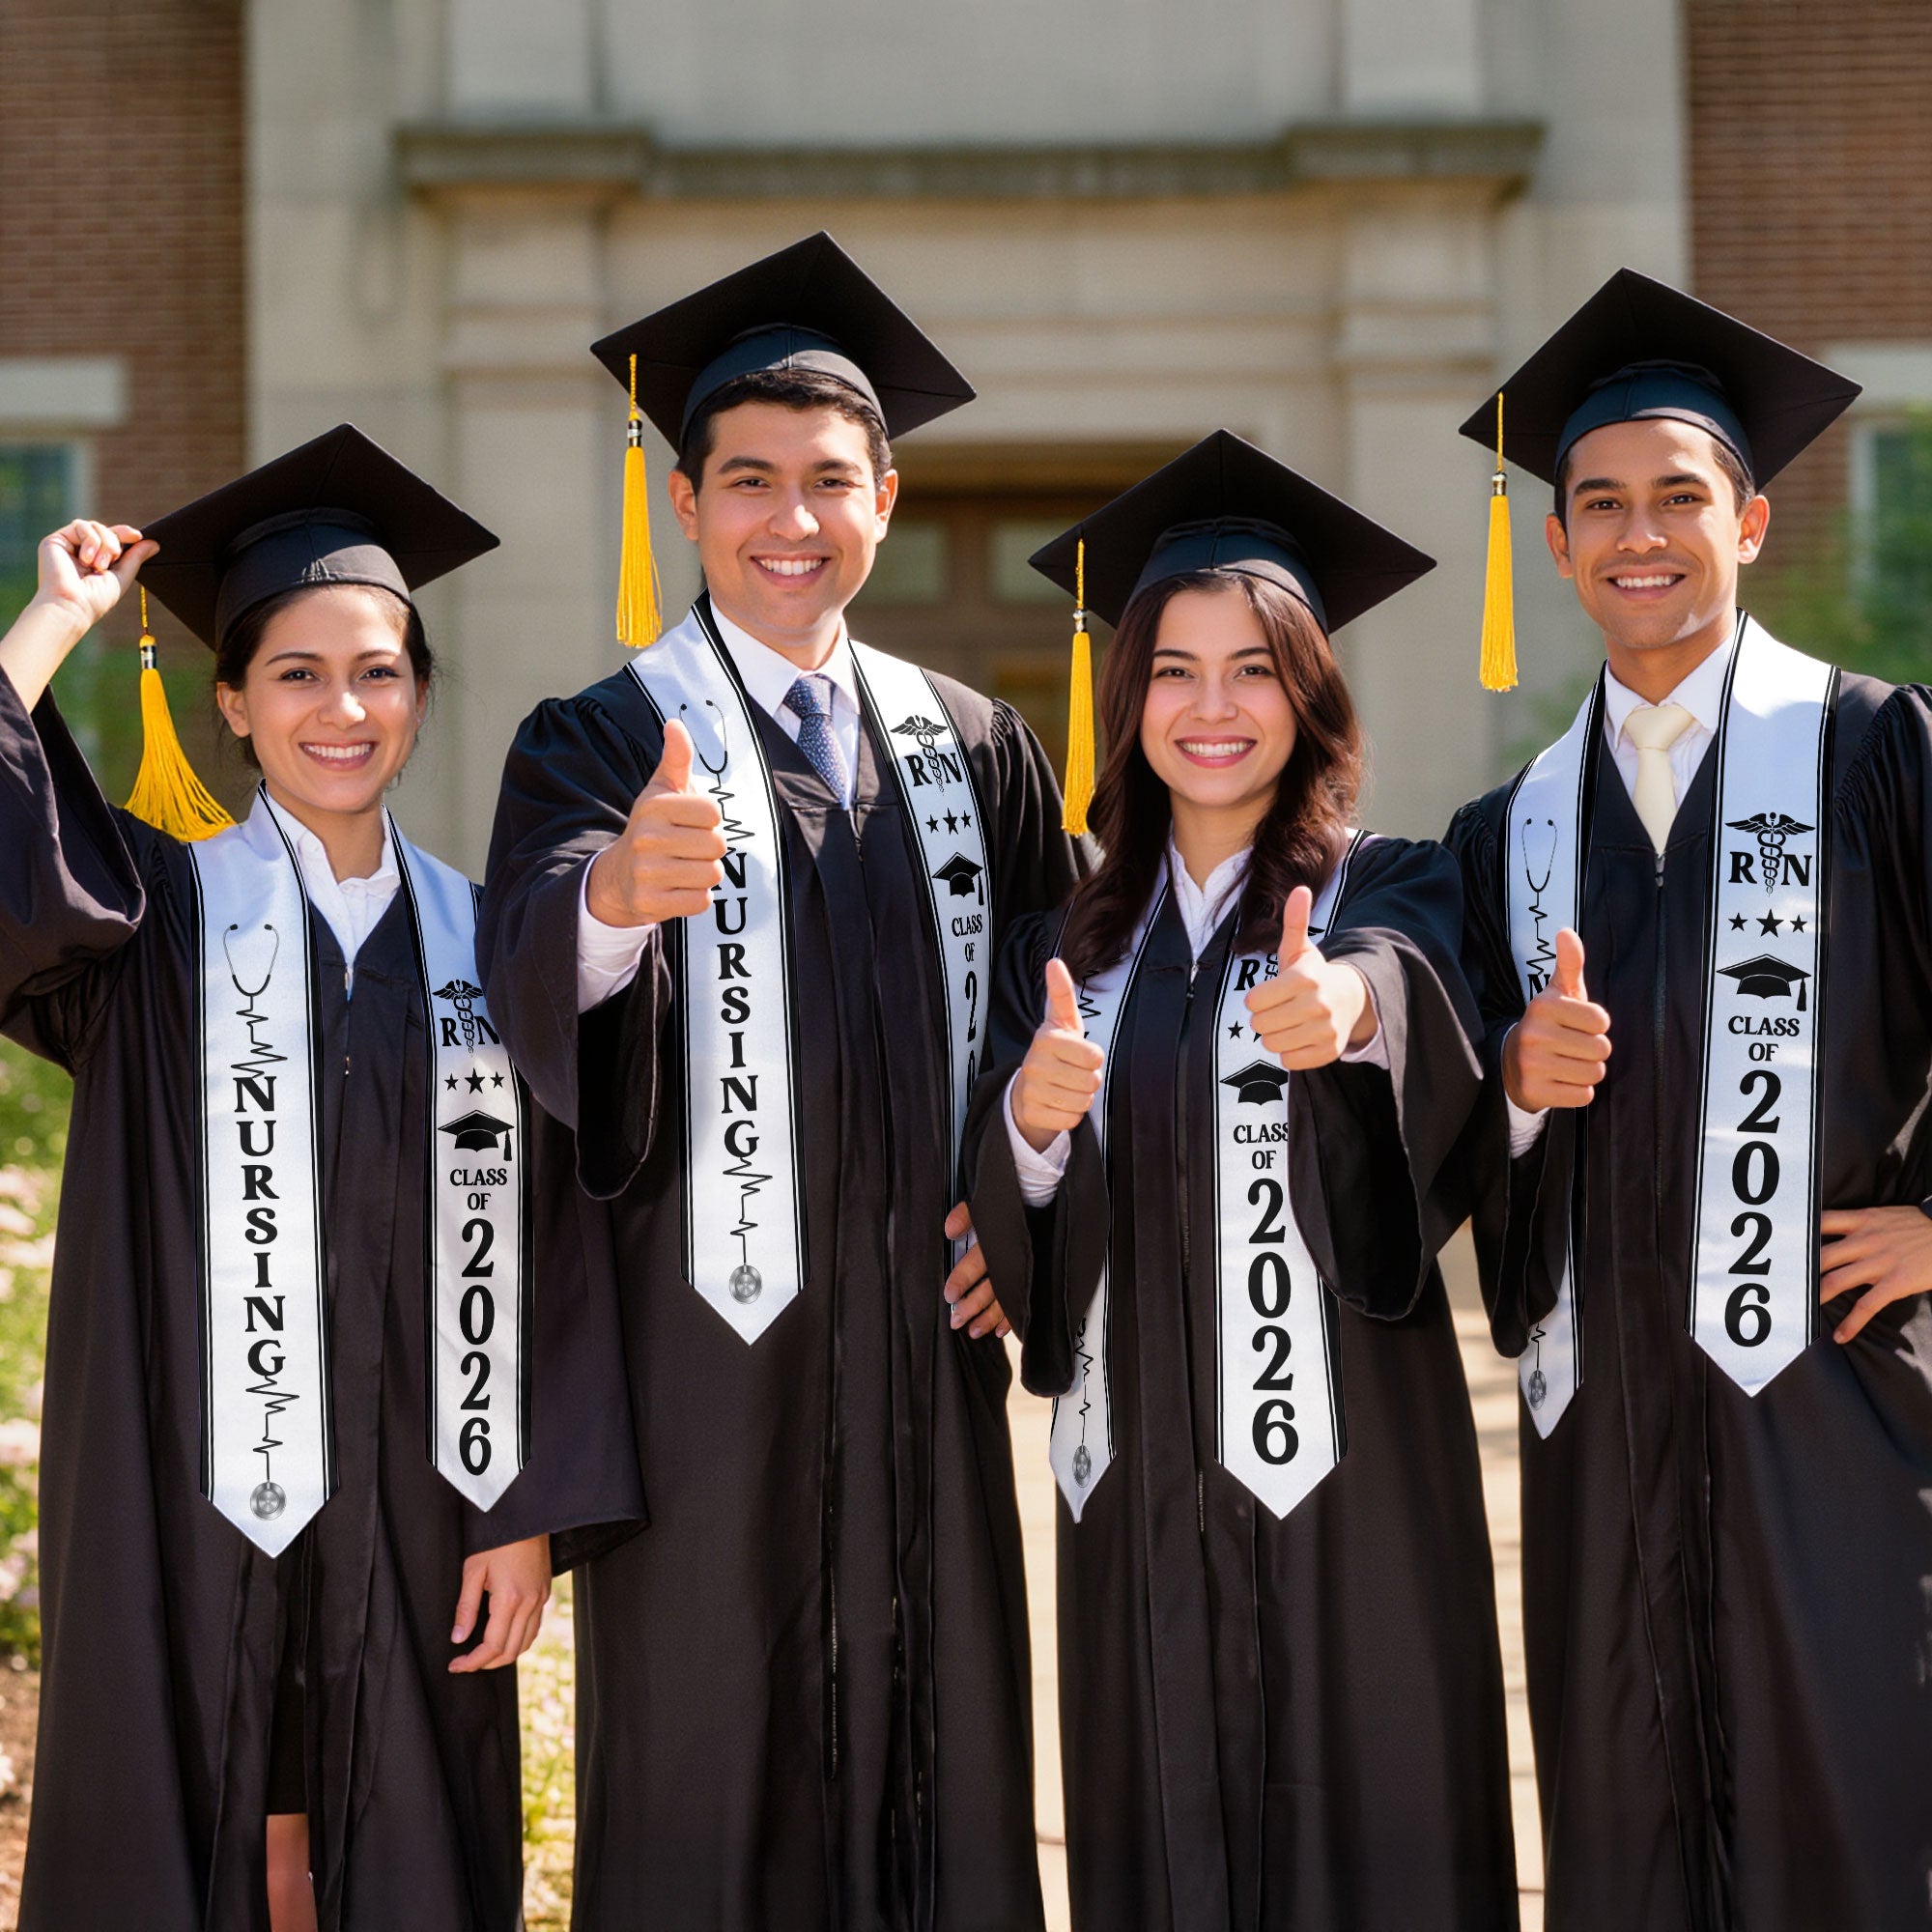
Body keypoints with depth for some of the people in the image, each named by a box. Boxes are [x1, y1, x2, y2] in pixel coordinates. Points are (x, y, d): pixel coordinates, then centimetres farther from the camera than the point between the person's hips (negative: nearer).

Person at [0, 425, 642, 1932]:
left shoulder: (480, 942, 7)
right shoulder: (159, 913, 1)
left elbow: (539, 1247, 5)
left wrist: (530, 1513, -1)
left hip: (415, 1520, 2)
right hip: (194, 1507, -2)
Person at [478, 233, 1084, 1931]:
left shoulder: (976, 752, 10)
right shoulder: (600, 745, -3)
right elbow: (532, 969, -22)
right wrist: (617, 891, -44)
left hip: (924, 1346, 4)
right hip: (706, 1353, -3)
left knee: (942, 1771, 8)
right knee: (708, 1787, 1)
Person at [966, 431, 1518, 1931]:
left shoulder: (1391, 893, 1)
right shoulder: (1068, 944, 11)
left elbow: (1413, 986, -24)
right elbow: (1012, 1236, 6)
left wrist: (1348, 1003, -46)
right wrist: (1031, 1124, -16)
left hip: (1342, 1465, -3)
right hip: (1137, 1477, 3)